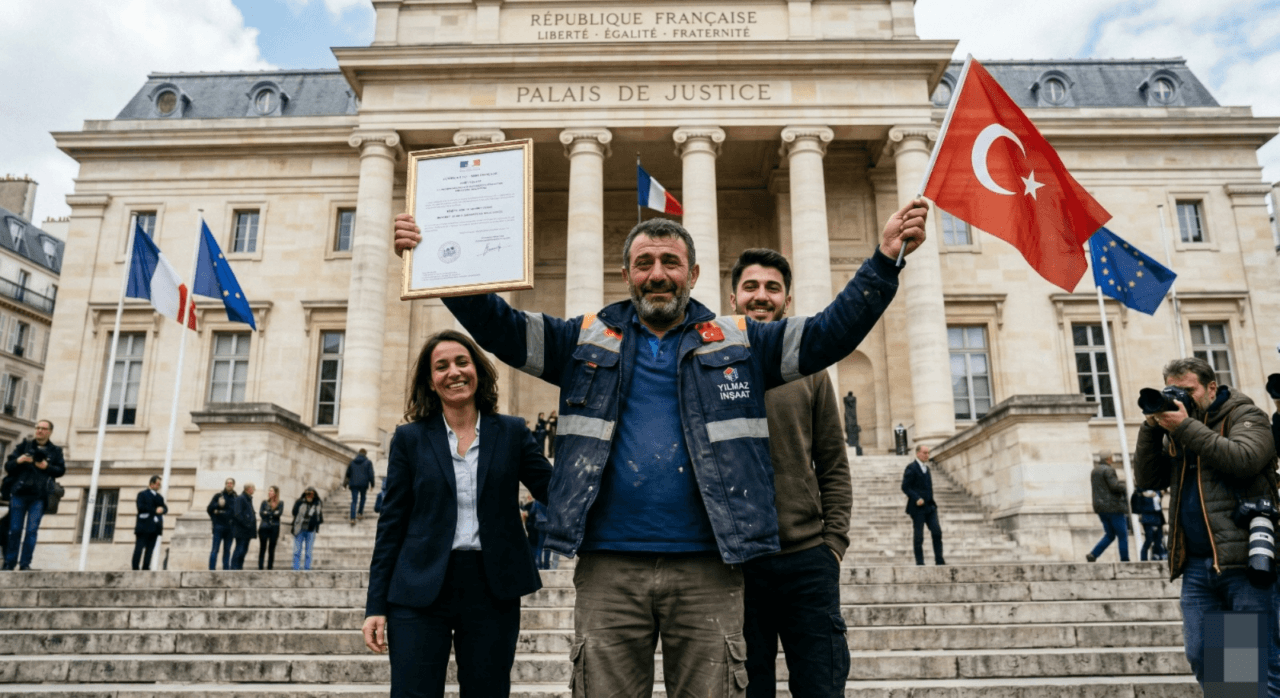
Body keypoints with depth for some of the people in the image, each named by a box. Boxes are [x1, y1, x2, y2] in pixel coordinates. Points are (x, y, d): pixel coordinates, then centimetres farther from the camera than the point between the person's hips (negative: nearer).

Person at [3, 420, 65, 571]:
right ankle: (9, 563, 9)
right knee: (15, 530, 2)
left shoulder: (55, 451, 11)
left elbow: (61, 470, 7)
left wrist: (47, 467, -10)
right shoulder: (24, 445, 11)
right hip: (19, 493, 1)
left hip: (39, 497, -1)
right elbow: (8, 466, 9)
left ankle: (25, 563, 0)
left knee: (32, 531, -4)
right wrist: (18, 461, -12)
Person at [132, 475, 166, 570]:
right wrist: (155, 510, -13)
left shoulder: (159, 496, 22)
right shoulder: (142, 494, 4)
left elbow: (164, 508, 13)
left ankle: (145, 568, 0)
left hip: (155, 526, 6)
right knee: (139, 547, -8)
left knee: (150, 548, 1)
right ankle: (135, 568, -8)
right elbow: (141, 507, -11)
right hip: (144, 526, -6)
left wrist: (161, 509, -9)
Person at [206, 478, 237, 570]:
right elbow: (209, 508, 1)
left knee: (227, 550, 7)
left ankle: (226, 569, 11)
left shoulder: (236, 498, 9)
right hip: (219, 527, -2)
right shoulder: (218, 496, 4)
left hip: (230, 527, 3)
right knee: (215, 549, -3)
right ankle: (212, 569, -2)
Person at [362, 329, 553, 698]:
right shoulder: (410, 438, 5)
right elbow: (391, 524, 5)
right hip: (419, 591, 0)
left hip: (492, 589, 1)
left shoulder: (511, 432, 6)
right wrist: (376, 605, 1)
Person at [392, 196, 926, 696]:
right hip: (608, 568, 1)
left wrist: (885, 259, -7)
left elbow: (830, 334, 3)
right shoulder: (589, 340, 12)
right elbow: (497, 326, 7)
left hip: (706, 568, 0)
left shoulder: (737, 343, 10)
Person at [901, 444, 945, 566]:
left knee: (937, 532, 0)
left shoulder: (926, 468, 16)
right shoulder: (911, 468, -9)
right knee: (918, 536, 0)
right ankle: (919, 562, 7)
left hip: (930, 506, 7)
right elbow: (905, 487, -13)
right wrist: (917, 499, -22)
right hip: (917, 507, -7)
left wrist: (931, 502, 12)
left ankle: (939, 560, 6)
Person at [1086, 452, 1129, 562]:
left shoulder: (1094, 471, 16)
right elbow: (1115, 486, -19)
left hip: (1100, 507, 9)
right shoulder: (1108, 470, -11)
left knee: (1110, 534, 13)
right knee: (1123, 535, 0)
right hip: (1112, 506, -8)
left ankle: (1093, 554, -2)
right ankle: (1125, 560, 1)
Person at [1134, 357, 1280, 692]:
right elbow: (1147, 479, 8)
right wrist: (1152, 427, -1)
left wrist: (1186, 427, -16)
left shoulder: (1245, 415, 2)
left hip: (1244, 561, -5)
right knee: (1202, 657, 5)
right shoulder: (1175, 432, 17)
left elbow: (1243, 459, -18)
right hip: (1196, 565, 5)